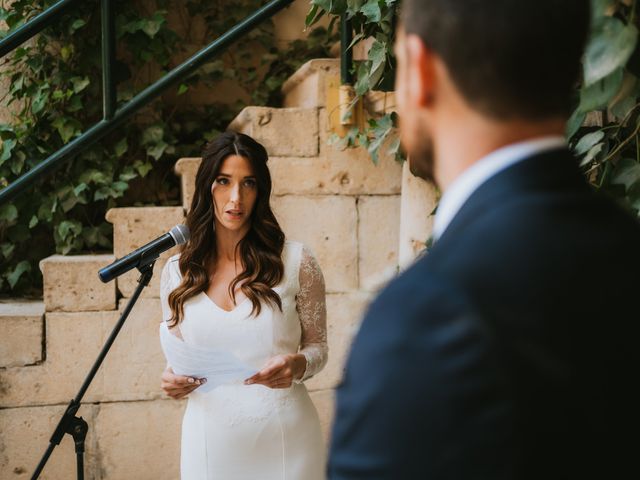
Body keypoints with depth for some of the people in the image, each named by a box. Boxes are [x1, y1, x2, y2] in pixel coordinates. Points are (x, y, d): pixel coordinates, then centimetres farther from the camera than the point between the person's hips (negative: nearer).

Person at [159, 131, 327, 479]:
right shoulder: (177, 271, 4)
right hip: (210, 440, 2)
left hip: (283, 438, -2)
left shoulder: (295, 261, -3)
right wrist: (173, 380, -11)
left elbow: (317, 345, 4)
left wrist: (298, 365, -19)